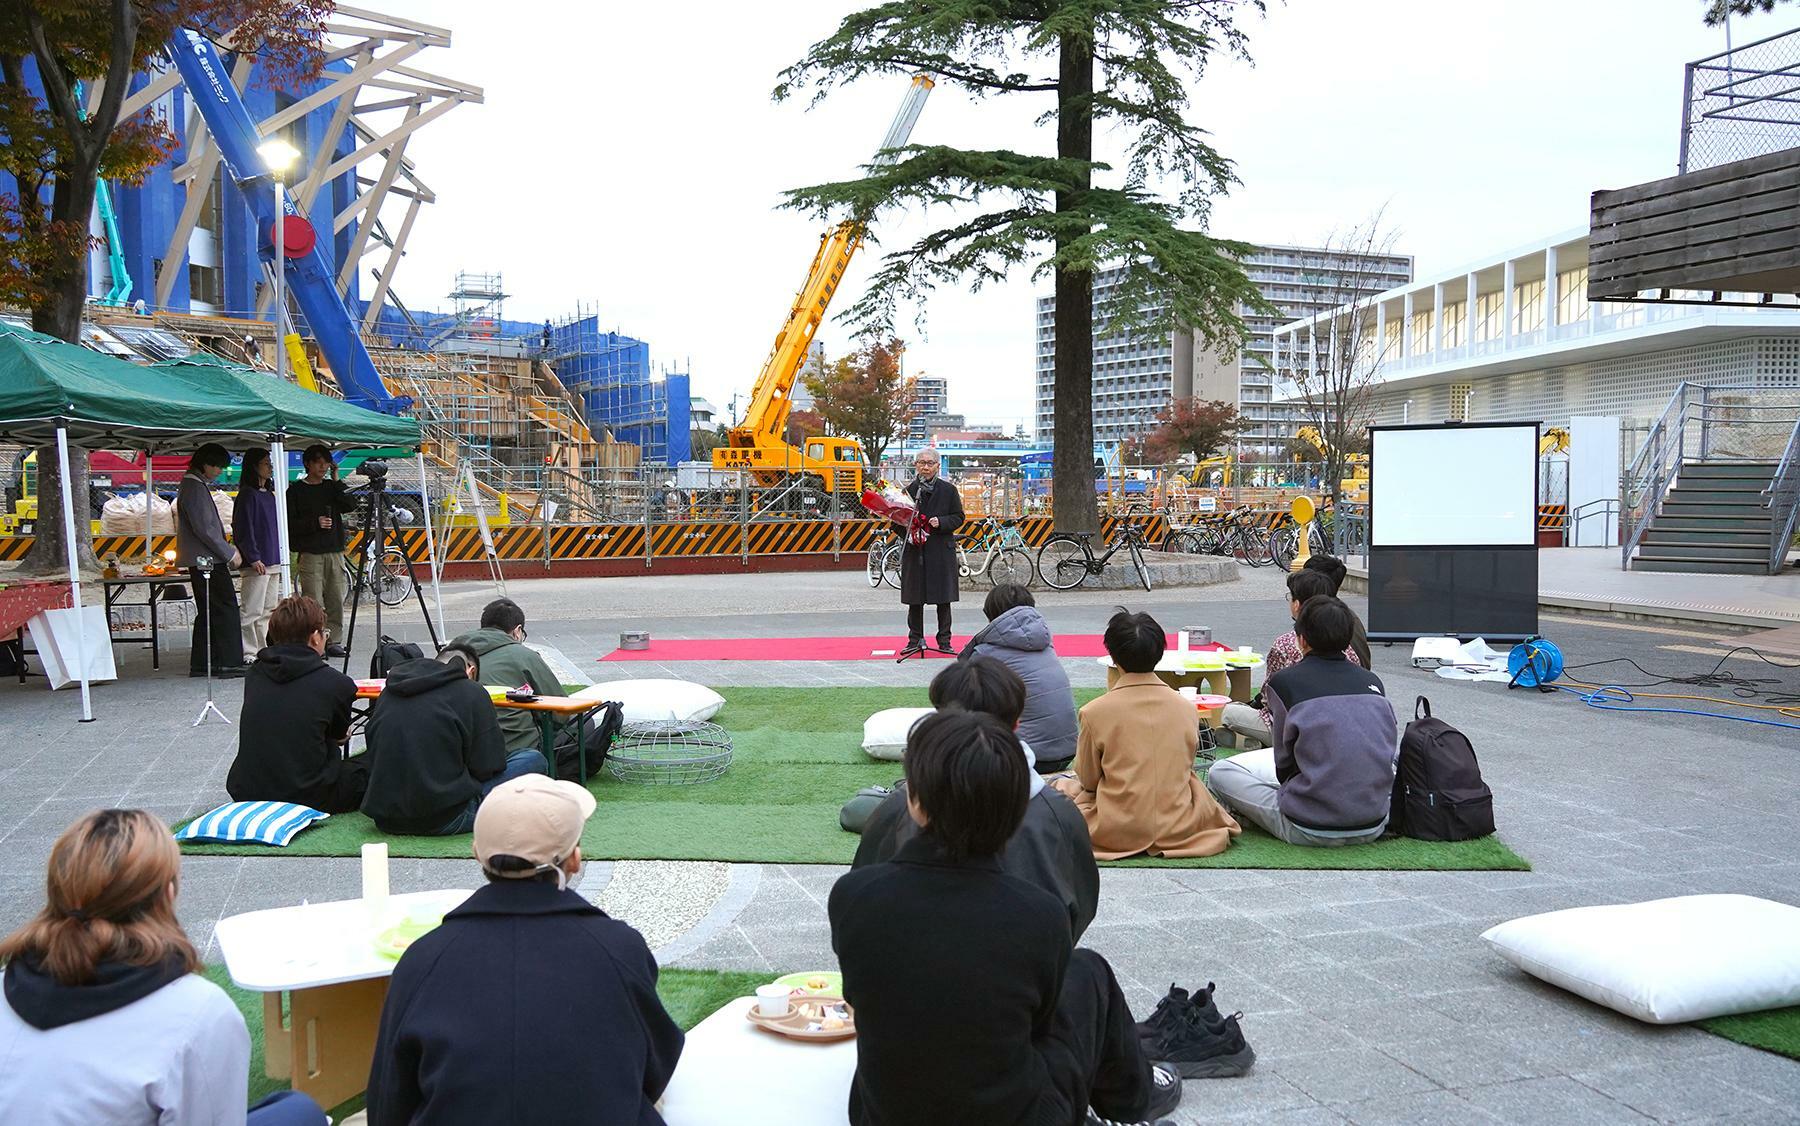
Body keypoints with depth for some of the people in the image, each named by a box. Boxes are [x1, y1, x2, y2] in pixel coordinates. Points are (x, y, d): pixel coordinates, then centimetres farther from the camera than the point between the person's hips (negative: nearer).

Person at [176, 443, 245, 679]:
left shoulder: (195, 485, 18)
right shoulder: (195, 488, -14)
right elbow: (204, 528, -19)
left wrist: (227, 550, 16)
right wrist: (229, 553, -13)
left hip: (201, 560, 10)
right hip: (208, 560, -10)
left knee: (207, 612, 12)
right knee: (226, 608, -9)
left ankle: (200, 664, 15)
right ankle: (229, 663, -11)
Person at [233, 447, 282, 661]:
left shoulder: (268, 494, 18)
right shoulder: (247, 494, -8)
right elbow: (244, 529, -13)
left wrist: (280, 558, 19)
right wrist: (253, 558, -18)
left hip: (273, 562, 9)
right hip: (257, 563, -9)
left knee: (268, 610, 11)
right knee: (252, 610, -8)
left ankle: (262, 651, 16)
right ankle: (248, 654, -6)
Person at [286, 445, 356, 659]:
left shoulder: (331, 487, 15)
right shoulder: (296, 491, 3)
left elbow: (350, 506, -2)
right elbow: (290, 524, -4)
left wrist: (336, 481, -3)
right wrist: (315, 523, -16)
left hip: (335, 552, 4)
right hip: (310, 553, -4)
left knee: (336, 601, 4)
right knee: (314, 603, -8)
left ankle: (334, 642, 10)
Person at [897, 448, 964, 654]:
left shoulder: (948, 490, 2)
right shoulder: (908, 489, 4)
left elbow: (958, 518, 4)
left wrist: (941, 523, -13)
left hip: (941, 550, -1)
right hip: (914, 550, 1)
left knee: (943, 598, 3)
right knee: (914, 599, 5)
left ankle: (944, 640, 13)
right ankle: (915, 640, 15)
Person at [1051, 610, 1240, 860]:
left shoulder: (1094, 712, -14)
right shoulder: (1187, 709, -6)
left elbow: (1088, 780, -2)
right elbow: (1185, 771, 8)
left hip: (1116, 833, 0)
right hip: (1179, 829, 0)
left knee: (1061, 784, 25)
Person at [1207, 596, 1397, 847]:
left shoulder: (1285, 682, -9)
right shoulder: (1372, 681, 1)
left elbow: (1284, 763, -2)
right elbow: (1388, 749, 11)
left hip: (1311, 831, -4)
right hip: (1373, 828, 5)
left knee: (1220, 773, 8)